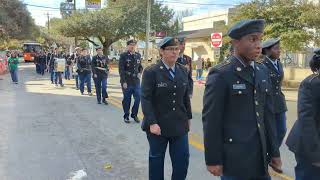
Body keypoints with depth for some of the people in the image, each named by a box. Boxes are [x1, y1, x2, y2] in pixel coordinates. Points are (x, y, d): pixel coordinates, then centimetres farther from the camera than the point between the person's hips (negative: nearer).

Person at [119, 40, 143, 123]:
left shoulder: (138, 55, 9)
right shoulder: (123, 56, -5)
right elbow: (121, 70, -8)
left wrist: (140, 73, 2)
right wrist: (123, 81, -14)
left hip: (136, 81, 4)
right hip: (127, 81, -4)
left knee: (138, 98, 1)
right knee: (127, 99, 6)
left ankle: (134, 115, 20)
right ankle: (126, 116, 20)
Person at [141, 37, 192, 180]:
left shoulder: (183, 71, 6)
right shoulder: (151, 72, -10)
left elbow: (186, 96, 12)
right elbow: (145, 99, -14)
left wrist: (188, 117, 11)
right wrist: (152, 123, -20)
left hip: (179, 124, 4)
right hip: (158, 125, -4)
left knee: (182, 159, 6)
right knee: (156, 158, 14)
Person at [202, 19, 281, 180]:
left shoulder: (262, 71, 8)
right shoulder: (220, 74, -13)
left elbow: (267, 114, 9)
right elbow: (211, 120, -13)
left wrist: (273, 150, 10)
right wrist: (213, 159, -11)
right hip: (234, 157, -6)